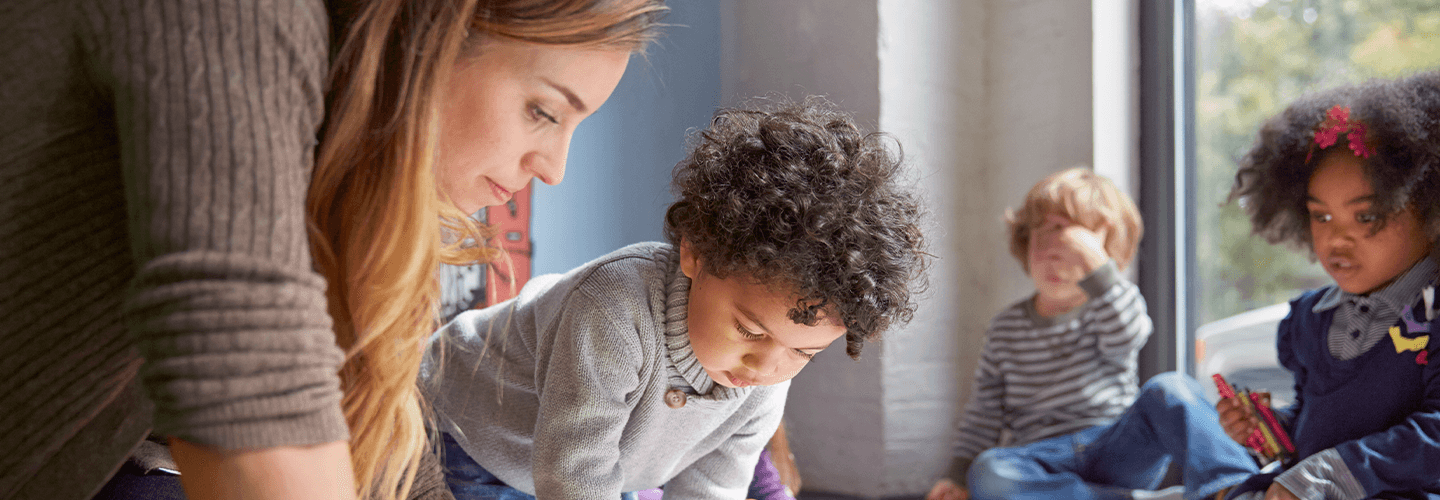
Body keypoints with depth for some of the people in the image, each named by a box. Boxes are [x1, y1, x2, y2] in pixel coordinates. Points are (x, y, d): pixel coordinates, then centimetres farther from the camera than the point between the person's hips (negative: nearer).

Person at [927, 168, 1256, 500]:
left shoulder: (1110, 308, 8)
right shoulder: (1006, 329, 15)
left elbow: (1124, 339, -19)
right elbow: (984, 413, 16)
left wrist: (1093, 261, -25)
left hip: (1118, 449, -1)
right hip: (1048, 465, 1)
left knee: (1172, 391, -28)